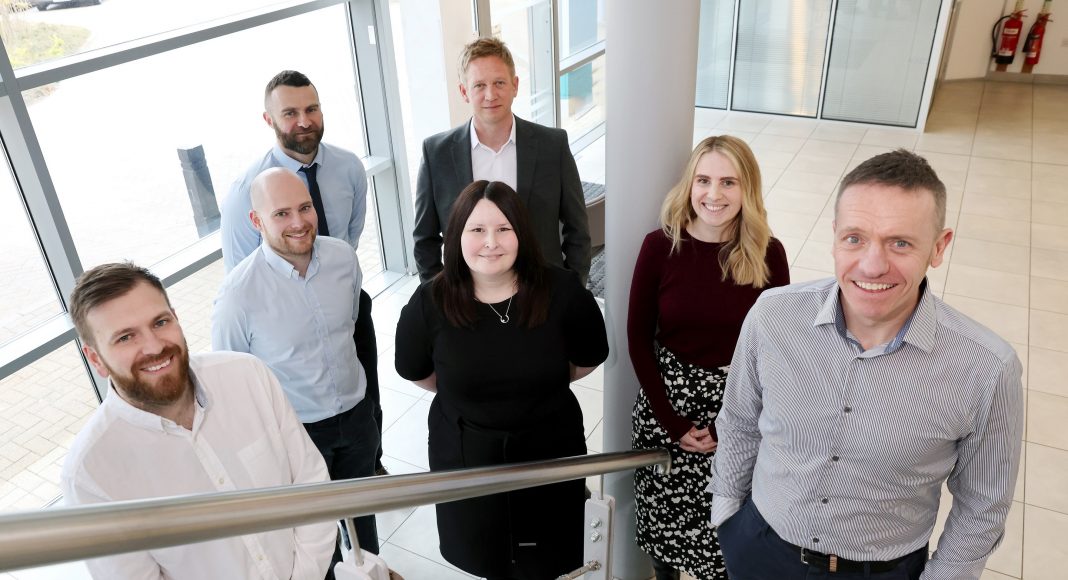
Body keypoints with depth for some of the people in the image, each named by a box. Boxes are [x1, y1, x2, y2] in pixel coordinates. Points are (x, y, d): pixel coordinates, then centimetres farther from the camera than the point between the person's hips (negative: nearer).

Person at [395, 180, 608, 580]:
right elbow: (413, 370, 3)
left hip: (549, 451, 0)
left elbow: (591, 356, 1)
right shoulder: (429, 303, -17)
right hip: (466, 456, 1)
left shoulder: (561, 291, -18)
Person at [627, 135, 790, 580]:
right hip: (666, 399, 0)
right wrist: (672, 420, -9)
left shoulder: (768, 254, -10)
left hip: (738, 407, 0)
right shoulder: (660, 246, -12)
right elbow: (638, 338, -6)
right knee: (664, 512, 18)